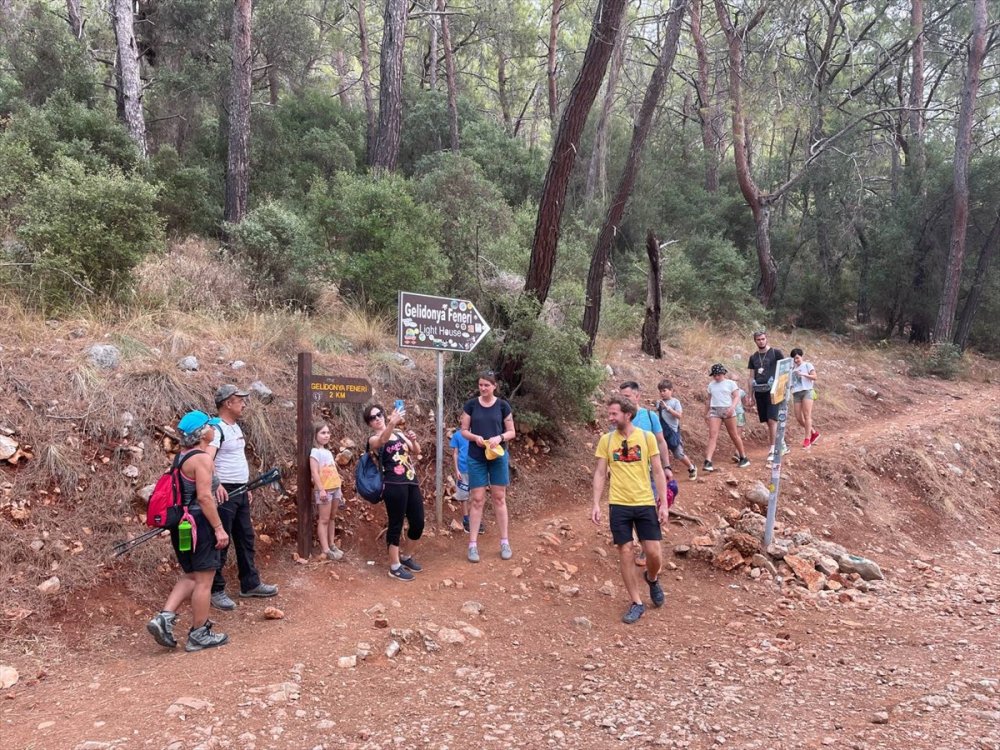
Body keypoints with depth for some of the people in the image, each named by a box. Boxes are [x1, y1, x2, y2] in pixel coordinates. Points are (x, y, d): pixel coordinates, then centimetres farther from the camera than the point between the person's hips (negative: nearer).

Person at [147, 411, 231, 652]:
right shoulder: (202, 458, -17)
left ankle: (164, 617, 8)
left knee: (191, 576, 21)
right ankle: (199, 634, 11)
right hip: (200, 523, -9)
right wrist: (219, 528, -18)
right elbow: (204, 497, -22)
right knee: (203, 580, 2)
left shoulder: (181, 456, 11)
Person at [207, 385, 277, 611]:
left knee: (246, 539, 16)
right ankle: (216, 591, 9)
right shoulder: (217, 429, -16)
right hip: (224, 493, -9)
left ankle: (250, 584, 26)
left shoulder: (236, 427, 14)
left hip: (240, 492, 10)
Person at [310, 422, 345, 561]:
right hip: (324, 490, -8)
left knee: (332, 518, 12)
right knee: (324, 520, -3)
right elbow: (314, 473, -16)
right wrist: (321, 489, -21)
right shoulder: (315, 451, -9)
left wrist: (339, 488, 17)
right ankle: (326, 549, -2)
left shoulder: (328, 452, 15)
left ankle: (331, 545, 21)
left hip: (335, 488, 8)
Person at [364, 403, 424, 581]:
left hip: (411, 483, 6)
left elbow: (416, 452, 16)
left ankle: (406, 557, 31)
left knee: (418, 523, 10)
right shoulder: (373, 439, -2)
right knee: (396, 525, -3)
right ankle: (394, 567, 9)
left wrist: (413, 440, -7)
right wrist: (392, 423, -46)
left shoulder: (399, 433, 17)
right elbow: (383, 440, -27)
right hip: (394, 485, -6)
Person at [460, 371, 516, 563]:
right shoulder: (471, 405, 1)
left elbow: (511, 432, 3)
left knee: (499, 498, 6)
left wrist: (500, 437, -17)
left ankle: (505, 542, 16)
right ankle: (472, 544, 6)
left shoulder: (503, 406, 0)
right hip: (476, 458, 0)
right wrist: (475, 437, -16)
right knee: (477, 499, 0)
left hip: (498, 456, 0)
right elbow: (464, 430, 4)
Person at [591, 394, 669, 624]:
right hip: (618, 505, 1)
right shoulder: (606, 440, 1)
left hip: (645, 503, -1)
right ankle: (636, 603, 15)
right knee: (625, 553, 1)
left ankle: (652, 579, 33)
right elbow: (600, 473, 4)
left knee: (653, 552, -1)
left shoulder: (647, 437, -2)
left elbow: (658, 471, 1)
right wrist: (596, 505, -4)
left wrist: (663, 503, -4)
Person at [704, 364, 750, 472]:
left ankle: (743, 458, 25)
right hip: (714, 411, 3)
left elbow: (736, 397, -4)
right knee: (712, 436, -10)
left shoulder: (730, 383, 2)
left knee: (734, 435, 7)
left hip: (727, 410, -2)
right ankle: (708, 461, -20)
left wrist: (732, 407, -20)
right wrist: (706, 412, 22)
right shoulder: (711, 385, 14)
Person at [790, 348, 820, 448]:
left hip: (807, 391, -5)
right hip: (796, 393, 5)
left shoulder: (807, 365, 5)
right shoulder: (793, 368, 18)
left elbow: (814, 377, -6)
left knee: (807, 416, -12)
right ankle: (814, 433, 17)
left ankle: (807, 439, -9)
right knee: (798, 418, -1)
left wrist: (803, 374, -19)